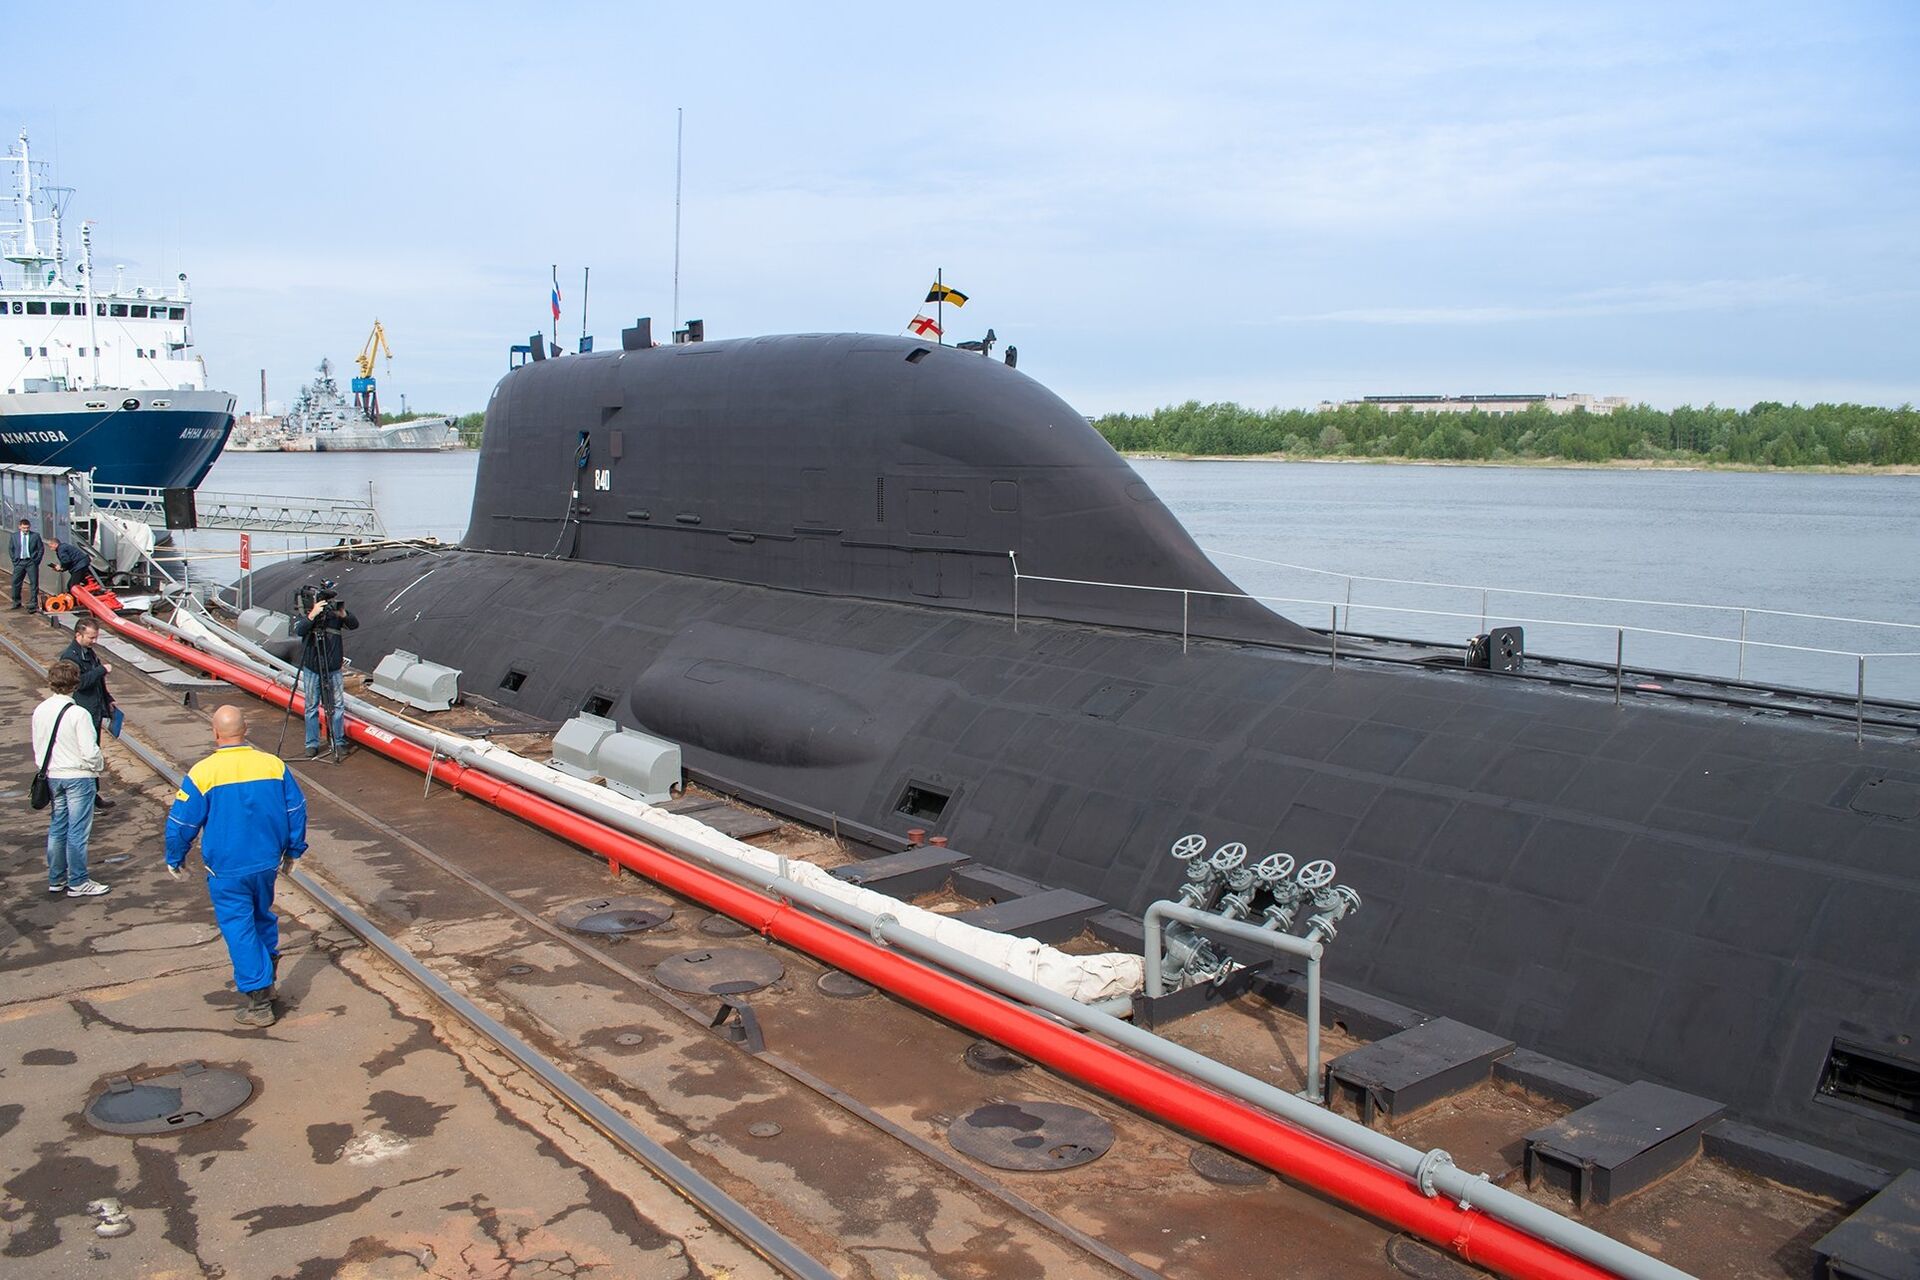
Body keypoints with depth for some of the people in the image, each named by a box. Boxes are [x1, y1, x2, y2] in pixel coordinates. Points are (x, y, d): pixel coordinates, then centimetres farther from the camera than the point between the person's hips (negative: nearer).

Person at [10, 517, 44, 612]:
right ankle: (16, 602, 20)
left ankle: (33, 604, 4)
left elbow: (41, 548, 4)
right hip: (19, 562, 2)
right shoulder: (14, 536, 5)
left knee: (34, 583, -2)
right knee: (16, 583, 5)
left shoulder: (35, 536, 0)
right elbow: (10, 549, 11)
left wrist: (37, 560, -3)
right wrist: (15, 560, 2)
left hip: (31, 562, -2)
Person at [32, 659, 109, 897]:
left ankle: (56, 879, 26)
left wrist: (45, 769, 20)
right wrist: (99, 766, 0)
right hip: (78, 777, -7)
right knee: (77, 831, 2)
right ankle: (77, 883, 9)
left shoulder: (40, 711, -1)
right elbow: (90, 752, -20)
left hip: (53, 777, 7)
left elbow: (38, 747, 8)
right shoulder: (78, 714, -21)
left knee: (57, 828, 17)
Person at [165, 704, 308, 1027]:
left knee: (239, 930, 5)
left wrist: (174, 859, 10)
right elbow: (296, 811, 3)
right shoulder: (274, 765, -5)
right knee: (263, 918, 24)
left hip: (226, 870, -4)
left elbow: (181, 823, -8)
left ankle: (258, 1004, 8)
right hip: (267, 863, 4)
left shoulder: (203, 773, -14)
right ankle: (266, 979, 34)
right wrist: (291, 852, 18)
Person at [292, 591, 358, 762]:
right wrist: (312, 615, -36)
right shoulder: (306, 616, -6)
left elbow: (355, 626, -10)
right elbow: (298, 630, -24)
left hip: (333, 669, 1)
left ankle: (339, 742, 12)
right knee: (312, 707, 6)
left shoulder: (335, 614, -2)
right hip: (311, 670, -1)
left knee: (337, 706, 2)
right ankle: (312, 744, 15)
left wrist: (344, 615, -28)